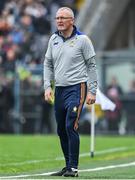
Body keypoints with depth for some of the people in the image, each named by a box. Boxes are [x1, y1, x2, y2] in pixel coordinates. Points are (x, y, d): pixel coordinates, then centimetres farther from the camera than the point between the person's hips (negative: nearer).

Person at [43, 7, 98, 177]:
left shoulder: (82, 39, -4)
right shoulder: (53, 39, 10)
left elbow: (91, 66, -1)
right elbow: (48, 64, 17)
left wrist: (92, 91, -6)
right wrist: (47, 86, 5)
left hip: (76, 88, -6)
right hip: (59, 89, 6)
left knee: (71, 127, -15)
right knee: (61, 130, 9)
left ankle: (73, 168, -11)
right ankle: (68, 166, 21)